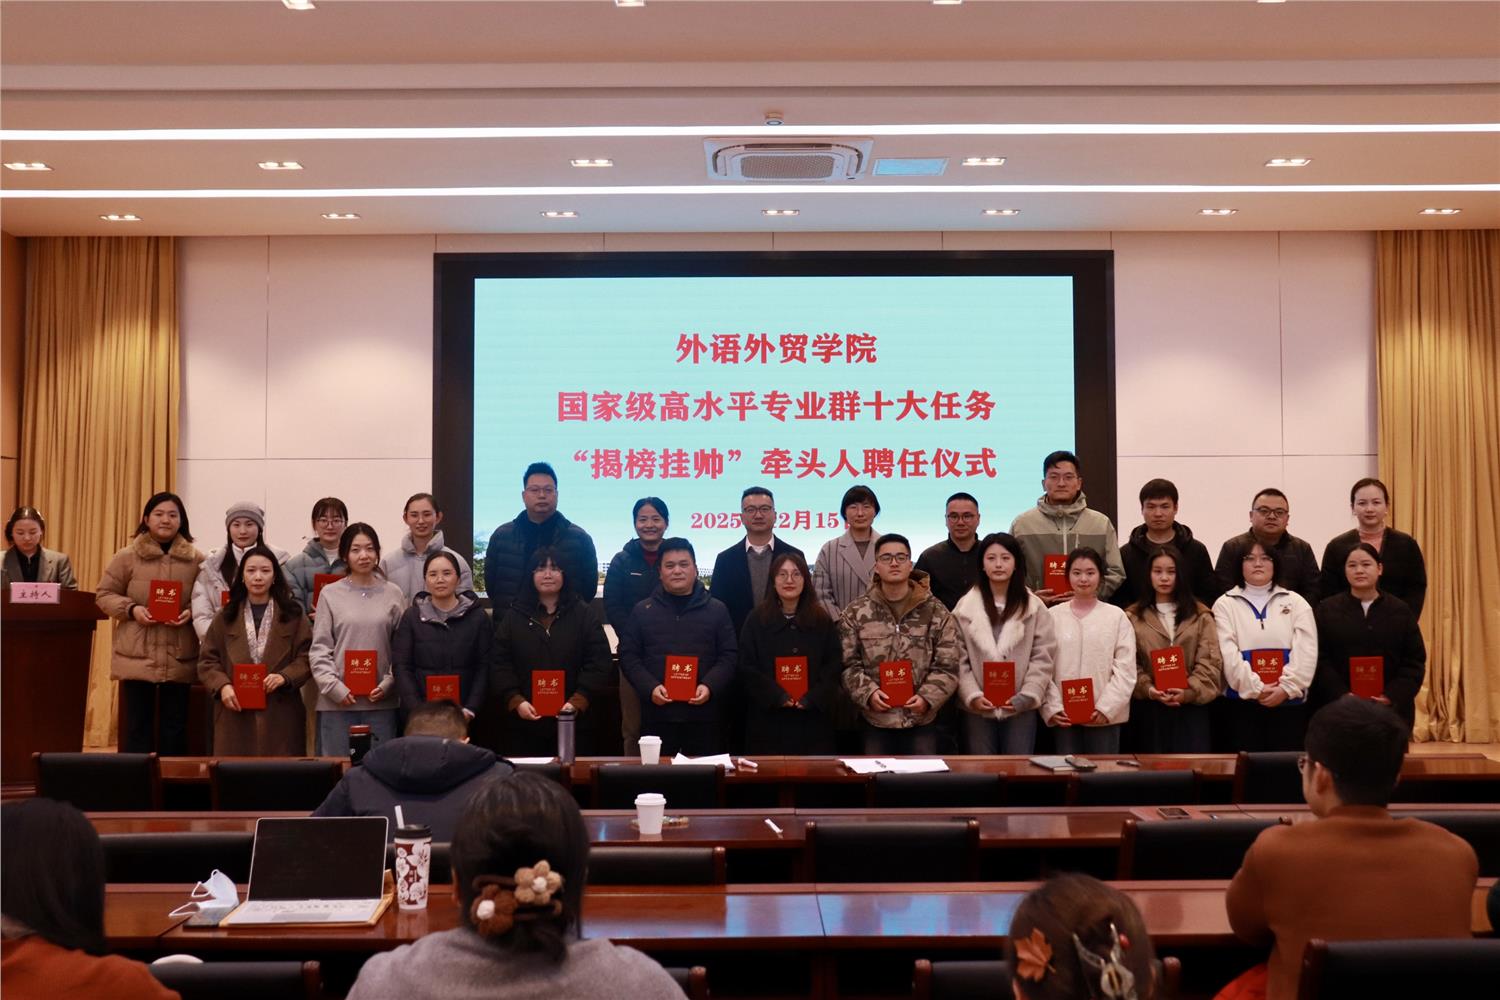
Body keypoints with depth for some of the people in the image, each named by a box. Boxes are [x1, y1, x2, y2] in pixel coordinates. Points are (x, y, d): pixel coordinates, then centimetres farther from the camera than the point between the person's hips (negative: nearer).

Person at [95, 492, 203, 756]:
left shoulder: (196, 559, 4)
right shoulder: (127, 557, 3)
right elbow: (104, 595, 6)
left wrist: (191, 612, -13)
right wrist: (132, 609, -11)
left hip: (179, 659, 1)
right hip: (137, 657, -1)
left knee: (175, 727, 8)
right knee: (137, 725, 4)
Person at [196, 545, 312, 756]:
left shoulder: (293, 615, 7)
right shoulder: (226, 616, 12)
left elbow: (306, 657, 3)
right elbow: (207, 660, 10)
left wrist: (284, 677, -14)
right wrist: (222, 685, -8)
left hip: (280, 713, -1)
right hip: (235, 713, 1)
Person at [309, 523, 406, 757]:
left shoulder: (393, 594, 6)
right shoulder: (330, 593, 3)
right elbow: (319, 649, 1)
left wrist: (387, 684, -6)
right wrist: (335, 688, -9)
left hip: (381, 702, 1)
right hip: (337, 702, -1)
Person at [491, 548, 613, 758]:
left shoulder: (586, 615, 6)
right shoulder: (513, 616, 9)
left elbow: (599, 665, -1)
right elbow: (500, 665, 3)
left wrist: (577, 702, -13)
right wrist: (516, 701, -11)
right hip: (522, 724, 1)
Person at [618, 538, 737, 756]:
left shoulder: (717, 610, 9)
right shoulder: (642, 611, 10)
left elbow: (729, 655, 6)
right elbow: (628, 655, 7)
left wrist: (710, 686, -12)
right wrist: (650, 687, -10)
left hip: (704, 714, 0)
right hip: (657, 712, 0)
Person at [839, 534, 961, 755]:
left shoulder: (936, 613, 3)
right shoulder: (855, 614, 5)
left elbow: (947, 666, 0)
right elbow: (849, 664, 1)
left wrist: (927, 697, -14)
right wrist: (868, 693, -15)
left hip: (922, 722, 0)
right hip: (874, 722, 0)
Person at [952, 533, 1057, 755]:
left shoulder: (1034, 607, 3)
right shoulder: (965, 606, 3)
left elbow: (1043, 657, 0)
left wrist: (1027, 696, -11)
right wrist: (972, 695, -11)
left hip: (1020, 709, 0)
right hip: (978, 709, 0)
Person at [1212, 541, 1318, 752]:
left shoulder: (1295, 602, 11)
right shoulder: (1225, 604, 6)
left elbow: (1305, 652, 0)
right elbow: (1228, 654, -6)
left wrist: (1286, 688, -12)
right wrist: (1255, 689, -14)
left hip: (1289, 700, 1)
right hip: (1243, 700, -1)